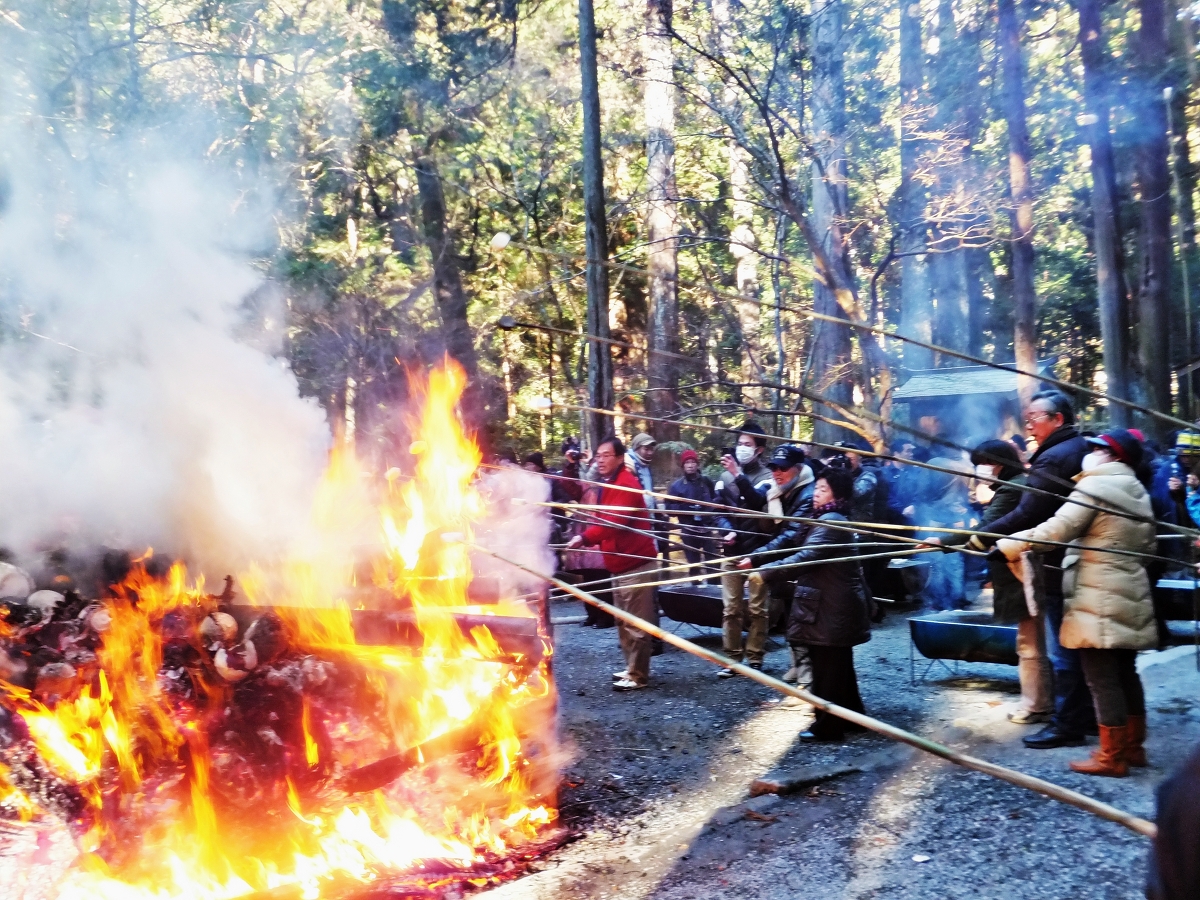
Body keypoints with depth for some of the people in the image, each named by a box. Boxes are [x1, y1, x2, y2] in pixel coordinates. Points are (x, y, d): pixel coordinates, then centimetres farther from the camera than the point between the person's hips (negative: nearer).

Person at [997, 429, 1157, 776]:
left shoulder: (1095, 486, -12)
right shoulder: (1138, 492, 16)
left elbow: (1056, 530, -18)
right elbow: (1149, 545, 22)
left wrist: (1010, 544, -12)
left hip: (1099, 599, -9)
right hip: (1131, 595, 9)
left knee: (1102, 679, -4)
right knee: (1125, 673, 16)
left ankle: (1112, 756, 1)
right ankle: (1133, 746, 24)